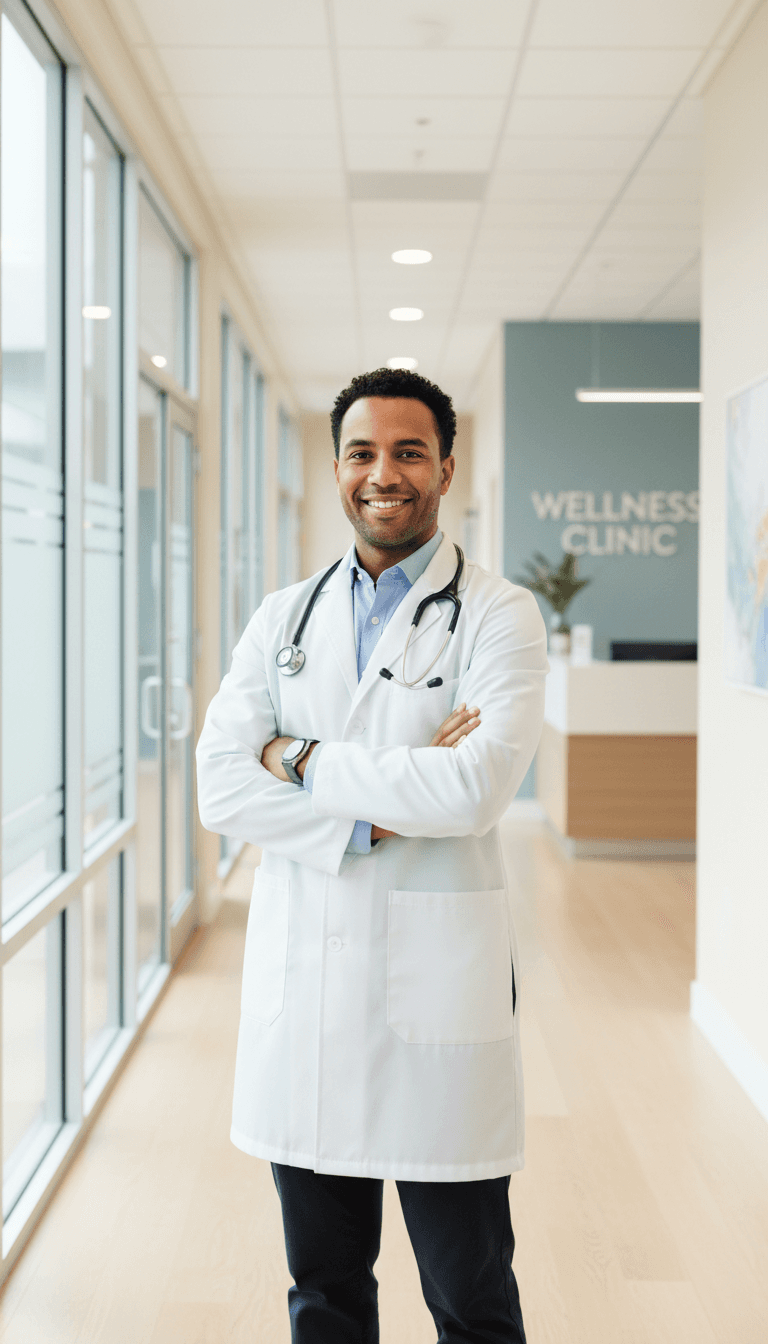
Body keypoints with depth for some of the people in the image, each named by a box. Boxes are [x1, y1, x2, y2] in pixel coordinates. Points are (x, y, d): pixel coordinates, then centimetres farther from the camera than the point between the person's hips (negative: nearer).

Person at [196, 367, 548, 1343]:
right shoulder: (284, 620, 10)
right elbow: (221, 787, -2)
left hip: (439, 982, -3)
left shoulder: (499, 616, -3)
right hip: (300, 980, 4)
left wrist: (304, 762, -9)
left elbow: (476, 788, -19)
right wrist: (376, 814, -14)